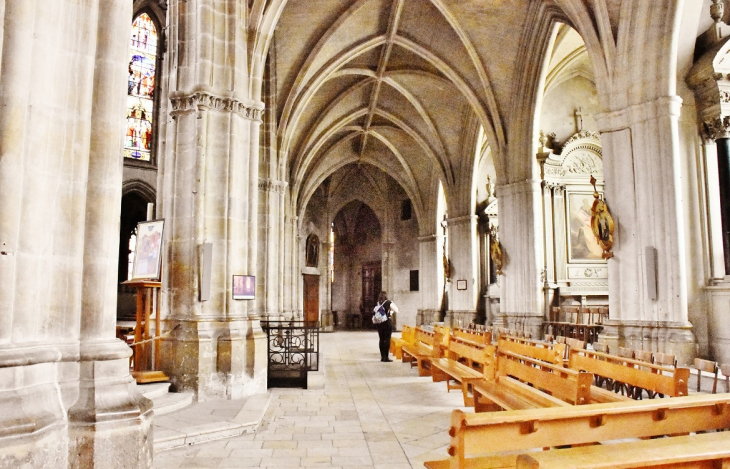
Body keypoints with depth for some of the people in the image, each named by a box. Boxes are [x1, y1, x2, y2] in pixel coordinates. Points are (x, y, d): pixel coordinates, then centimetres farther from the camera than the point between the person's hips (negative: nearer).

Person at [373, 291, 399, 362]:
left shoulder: (377, 304, 6)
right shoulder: (388, 303, -6)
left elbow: (374, 312, 6)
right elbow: (396, 310, -2)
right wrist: (393, 304, 13)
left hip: (379, 323, 5)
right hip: (387, 323, -5)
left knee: (381, 339, 9)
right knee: (387, 340, -2)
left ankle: (382, 357, 12)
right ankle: (386, 357, -3)